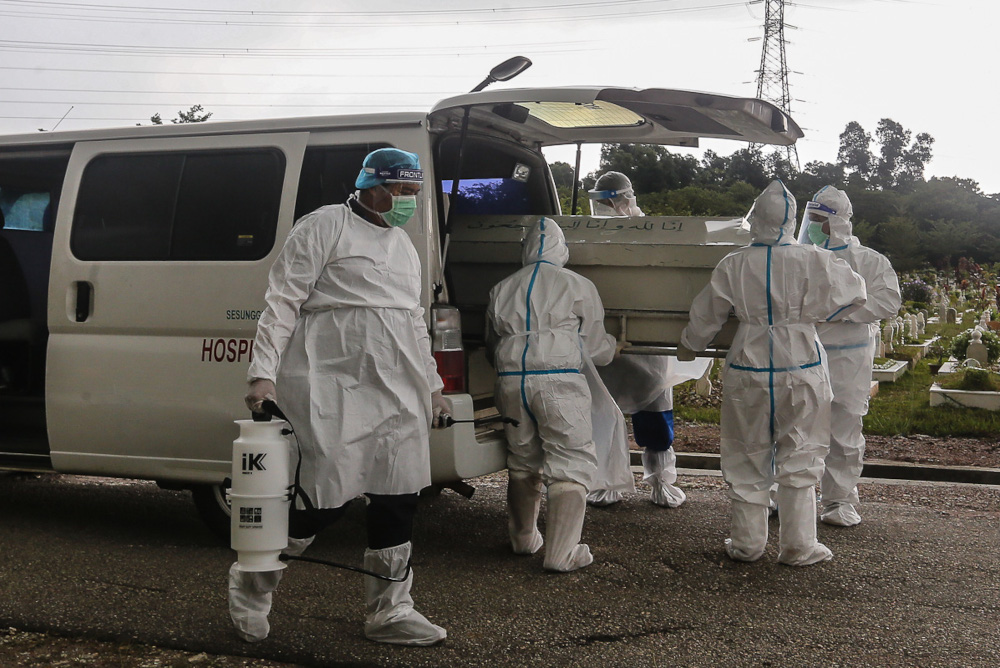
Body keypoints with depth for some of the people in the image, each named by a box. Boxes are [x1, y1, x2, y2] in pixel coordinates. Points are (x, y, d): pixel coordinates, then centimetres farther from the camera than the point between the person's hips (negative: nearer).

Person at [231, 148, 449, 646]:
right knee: (327, 497, -9)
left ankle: (389, 612, 19)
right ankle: (251, 584, 14)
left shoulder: (403, 245, 21)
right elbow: (283, 301, -9)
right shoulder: (325, 226, -3)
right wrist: (264, 372, -19)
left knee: (398, 499, 7)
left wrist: (431, 385, 27)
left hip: (397, 394, 8)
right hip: (334, 386, -8)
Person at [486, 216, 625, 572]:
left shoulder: (502, 289, 16)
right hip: (559, 381, -5)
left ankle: (523, 539, 33)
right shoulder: (578, 286, 4)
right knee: (571, 465, 1)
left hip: (511, 380, 5)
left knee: (522, 462, 20)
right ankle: (562, 553, -4)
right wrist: (613, 346, 32)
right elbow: (594, 347, 11)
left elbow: (492, 343, 25)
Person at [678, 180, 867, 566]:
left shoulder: (734, 265, -5)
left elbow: (706, 315, 6)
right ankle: (798, 547, 14)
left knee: (747, 458, 12)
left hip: (749, 370, 1)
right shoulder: (813, 262, -8)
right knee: (799, 458, 9)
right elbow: (856, 292, 6)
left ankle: (747, 543, 19)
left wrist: (688, 346, 24)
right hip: (800, 368, -1)